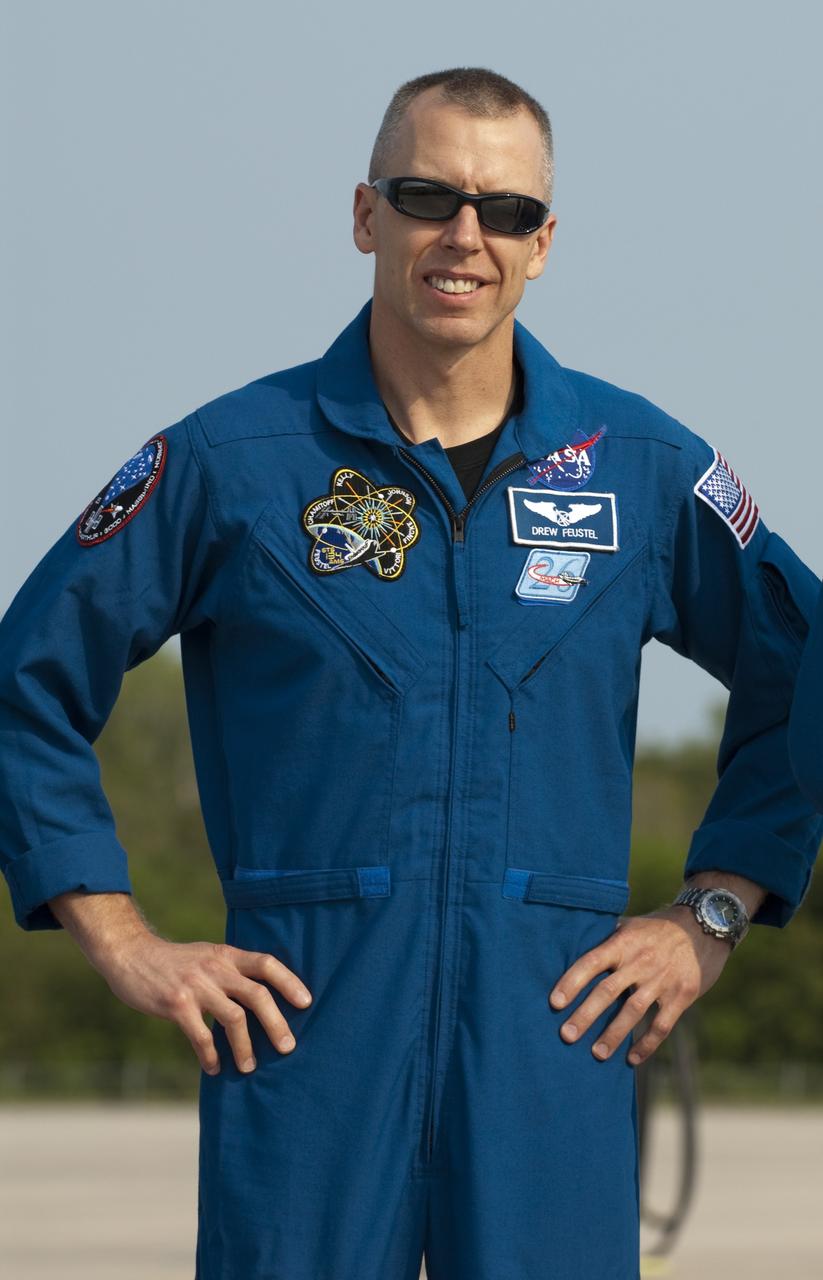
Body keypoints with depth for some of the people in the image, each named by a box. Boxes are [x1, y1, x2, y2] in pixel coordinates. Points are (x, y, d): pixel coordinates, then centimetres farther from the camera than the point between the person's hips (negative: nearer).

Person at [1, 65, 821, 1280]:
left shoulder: (641, 468, 9)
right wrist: (126, 945, 3)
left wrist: (710, 917, 11)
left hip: (551, 1031, 1)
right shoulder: (226, 461, 4)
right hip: (305, 1023, -1)